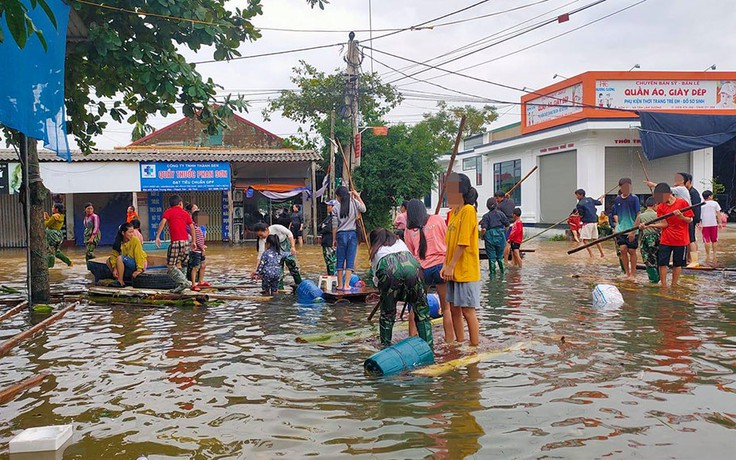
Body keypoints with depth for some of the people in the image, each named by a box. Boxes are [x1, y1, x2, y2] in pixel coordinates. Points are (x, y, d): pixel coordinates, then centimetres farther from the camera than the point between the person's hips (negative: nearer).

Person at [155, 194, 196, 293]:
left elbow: (163, 222, -8)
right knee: (181, 265, 17)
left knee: (170, 265, -1)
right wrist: (194, 241, 17)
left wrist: (157, 236, -11)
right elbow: (192, 227, 13)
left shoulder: (168, 212, 9)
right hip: (186, 241, 5)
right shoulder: (185, 213, 18)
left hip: (176, 242, -5)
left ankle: (183, 282, -14)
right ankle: (180, 285, 15)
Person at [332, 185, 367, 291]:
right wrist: (358, 196, 20)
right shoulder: (354, 203, -1)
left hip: (341, 234, 0)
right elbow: (364, 209, 18)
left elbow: (334, 225, 0)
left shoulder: (336, 207, -2)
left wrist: (334, 239, 8)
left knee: (340, 260, 9)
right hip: (352, 234, 0)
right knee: (350, 260, 3)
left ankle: (340, 284, 12)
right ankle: (346, 285, 0)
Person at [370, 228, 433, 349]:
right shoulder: (400, 242, 40)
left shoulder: (375, 252, 34)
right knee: (422, 312, 10)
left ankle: (386, 348, 20)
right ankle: (428, 347, 8)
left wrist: (380, 287, 48)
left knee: (387, 314, 15)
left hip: (389, 271, -1)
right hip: (412, 266, 1)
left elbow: (376, 277, 29)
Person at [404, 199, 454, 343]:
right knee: (446, 306, 6)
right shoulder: (438, 219, 7)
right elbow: (448, 241, 6)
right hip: (441, 265, -1)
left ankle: (412, 337, 17)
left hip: (421, 270, 1)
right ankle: (450, 339, 7)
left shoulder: (409, 230, 9)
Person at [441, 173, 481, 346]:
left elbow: (463, 243, -18)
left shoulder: (468, 210, -14)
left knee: (467, 311, -2)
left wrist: (451, 266, -17)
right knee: (455, 309, 13)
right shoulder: (453, 212, 13)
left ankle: (475, 346, 8)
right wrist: (445, 265, 6)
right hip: (454, 271, 9)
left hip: (466, 271, -9)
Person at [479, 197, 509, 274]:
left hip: (490, 237, -2)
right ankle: (502, 270, 24)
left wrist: (482, 236, 4)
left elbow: (484, 229, -14)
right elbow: (507, 225, 5)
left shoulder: (486, 216, -5)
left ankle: (492, 272, 6)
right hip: (500, 236, 2)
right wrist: (503, 232, 21)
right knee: (500, 256, 17)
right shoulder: (501, 213, 2)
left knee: (491, 257, 5)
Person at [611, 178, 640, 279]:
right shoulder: (617, 199, 6)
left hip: (632, 230, -3)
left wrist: (633, 230, -13)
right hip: (621, 229, 3)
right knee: (623, 250, -1)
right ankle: (627, 272, 12)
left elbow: (638, 215, -8)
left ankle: (633, 273, 15)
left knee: (632, 251, 3)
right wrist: (617, 224, 0)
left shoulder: (634, 198, -6)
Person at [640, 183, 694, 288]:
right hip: (665, 239, 2)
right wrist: (649, 225, -18)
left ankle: (674, 286, 19)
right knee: (662, 263, -2)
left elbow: (690, 220, -3)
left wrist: (681, 216, -23)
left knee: (677, 263, 8)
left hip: (680, 240, -2)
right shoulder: (661, 207, 2)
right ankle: (663, 286, 6)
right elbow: (664, 224, -5)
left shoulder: (682, 202, -7)